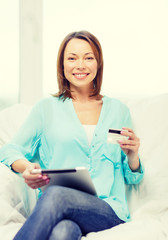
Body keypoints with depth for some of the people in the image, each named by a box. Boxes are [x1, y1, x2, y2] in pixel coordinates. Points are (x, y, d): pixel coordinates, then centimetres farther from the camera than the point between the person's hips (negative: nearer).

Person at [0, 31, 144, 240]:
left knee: (56, 195, -35)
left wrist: (133, 156, -1)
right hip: (57, 206, -1)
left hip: (108, 211, 1)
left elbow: (131, 178, 23)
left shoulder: (117, 110, 19)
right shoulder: (47, 108, 16)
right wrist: (27, 167, -10)